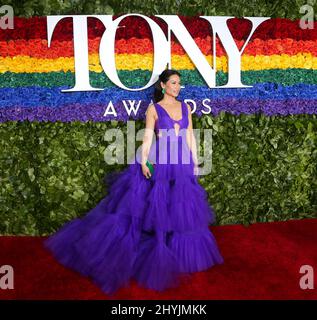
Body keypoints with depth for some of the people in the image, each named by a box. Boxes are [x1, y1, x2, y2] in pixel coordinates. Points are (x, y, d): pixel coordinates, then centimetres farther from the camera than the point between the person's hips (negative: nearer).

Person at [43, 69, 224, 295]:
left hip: (183, 164, 4)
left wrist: (195, 162, 9)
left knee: (183, 206, 10)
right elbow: (147, 138, -6)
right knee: (158, 205, 0)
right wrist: (143, 162, -17)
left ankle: (181, 253, 28)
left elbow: (190, 137, 11)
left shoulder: (185, 107, 10)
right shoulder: (153, 109, -2)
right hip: (160, 163, -4)